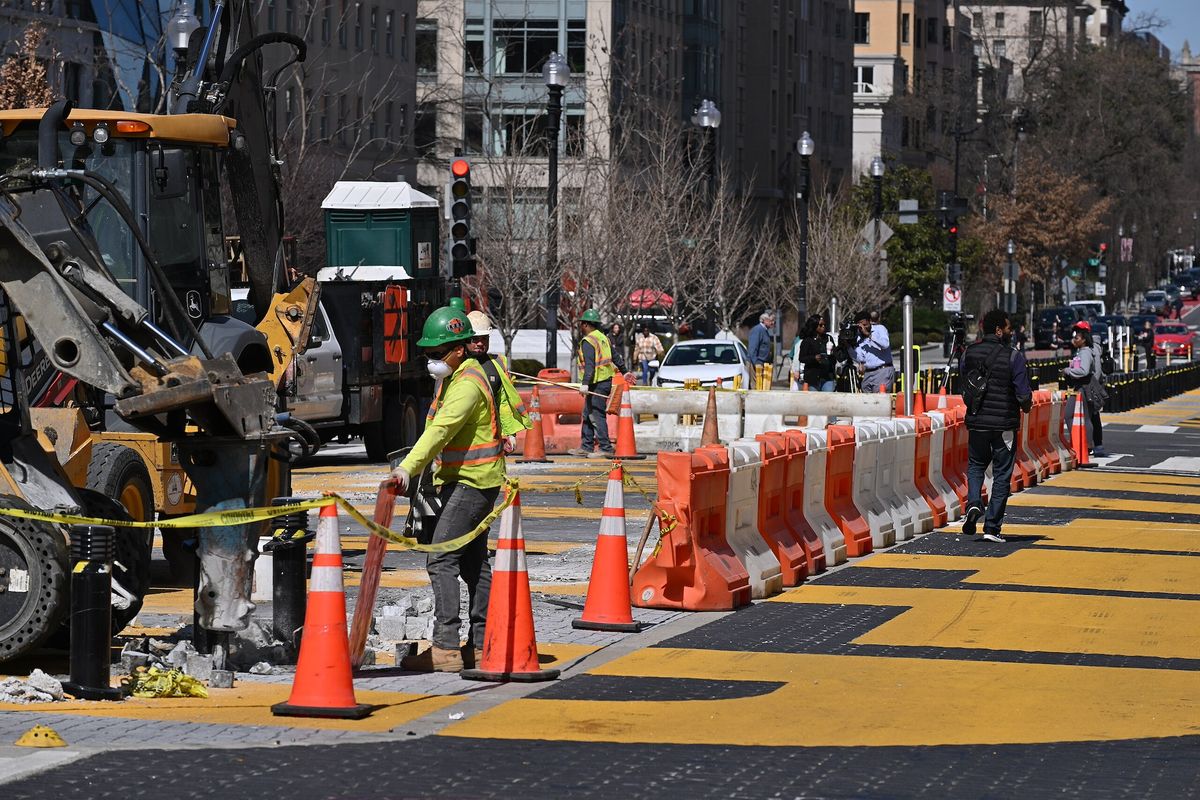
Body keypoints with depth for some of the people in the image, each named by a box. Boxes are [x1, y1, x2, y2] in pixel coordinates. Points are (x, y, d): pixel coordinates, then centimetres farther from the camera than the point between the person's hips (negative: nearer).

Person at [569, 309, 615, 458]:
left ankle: (606, 449, -10)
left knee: (596, 415, -8)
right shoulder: (603, 338, 15)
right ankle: (585, 447, 21)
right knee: (588, 414, 16)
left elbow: (589, 365, -24)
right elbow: (615, 357, 22)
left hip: (597, 383, -10)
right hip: (607, 380, 10)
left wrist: (585, 383, -31)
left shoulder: (588, 342, -13)